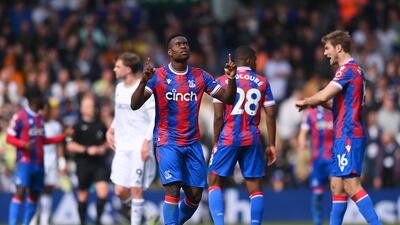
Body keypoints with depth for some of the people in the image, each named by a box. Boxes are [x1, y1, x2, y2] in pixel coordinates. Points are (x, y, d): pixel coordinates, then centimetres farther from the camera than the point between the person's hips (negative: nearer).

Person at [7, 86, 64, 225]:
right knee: (20, 192, -18)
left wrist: (62, 137, 20)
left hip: (39, 163, 8)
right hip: (25, 161, -7)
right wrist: (24, 144, -24)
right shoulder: (20, 117, -6)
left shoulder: (40, 118, 17)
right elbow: (10, 138, -6)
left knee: (34, 195, 7)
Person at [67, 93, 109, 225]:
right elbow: (70, 146, -6)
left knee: (103, 191, -14)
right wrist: (86, 150, -14)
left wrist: (102, 148, 1)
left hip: (99, 164, 2)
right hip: (83, 163, -2)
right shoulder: (78, 126, -2)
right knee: (83, 195, 6)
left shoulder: (100, 126, 7)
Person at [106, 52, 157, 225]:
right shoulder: (120, 88, 12)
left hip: (139, 147, -6)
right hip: (122, 147, 6)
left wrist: (147, 141, -20)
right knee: (120, 190, 1)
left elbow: (155, 118, -13)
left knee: (136, 189, -4)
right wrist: (111, 129, 12)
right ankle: (134, 208, 29)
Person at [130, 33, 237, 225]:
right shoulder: (157, 76, -5)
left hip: (192, 143, 4)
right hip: (167, 142, -4)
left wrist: (231, 79, -15)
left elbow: (228, 99, 5)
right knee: (173, 189, -18)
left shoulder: (200, 76, 6)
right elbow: (134, 105, -13)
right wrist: (144, 81, -31)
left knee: (195, 195, 3)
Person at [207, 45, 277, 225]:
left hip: (228, 138, -1)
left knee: (215, 182, 6)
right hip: (252, 140, 1)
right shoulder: (262, 82, 7)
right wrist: (271, 145, 8)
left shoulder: (222, 81, 2)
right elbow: (270, 115, 3)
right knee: (255, 187, 6)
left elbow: (219, 116, -4)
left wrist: (216, 142, 4)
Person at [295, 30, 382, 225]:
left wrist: (304, 102, -2)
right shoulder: (355, 69, 20)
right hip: (345, 136, 10)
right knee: (337, 186, 11)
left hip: (348, 136, -10)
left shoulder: (347, 69, -11)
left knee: (352, 186, -15)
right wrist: (319, 103, 13)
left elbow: (323, 96, -20)